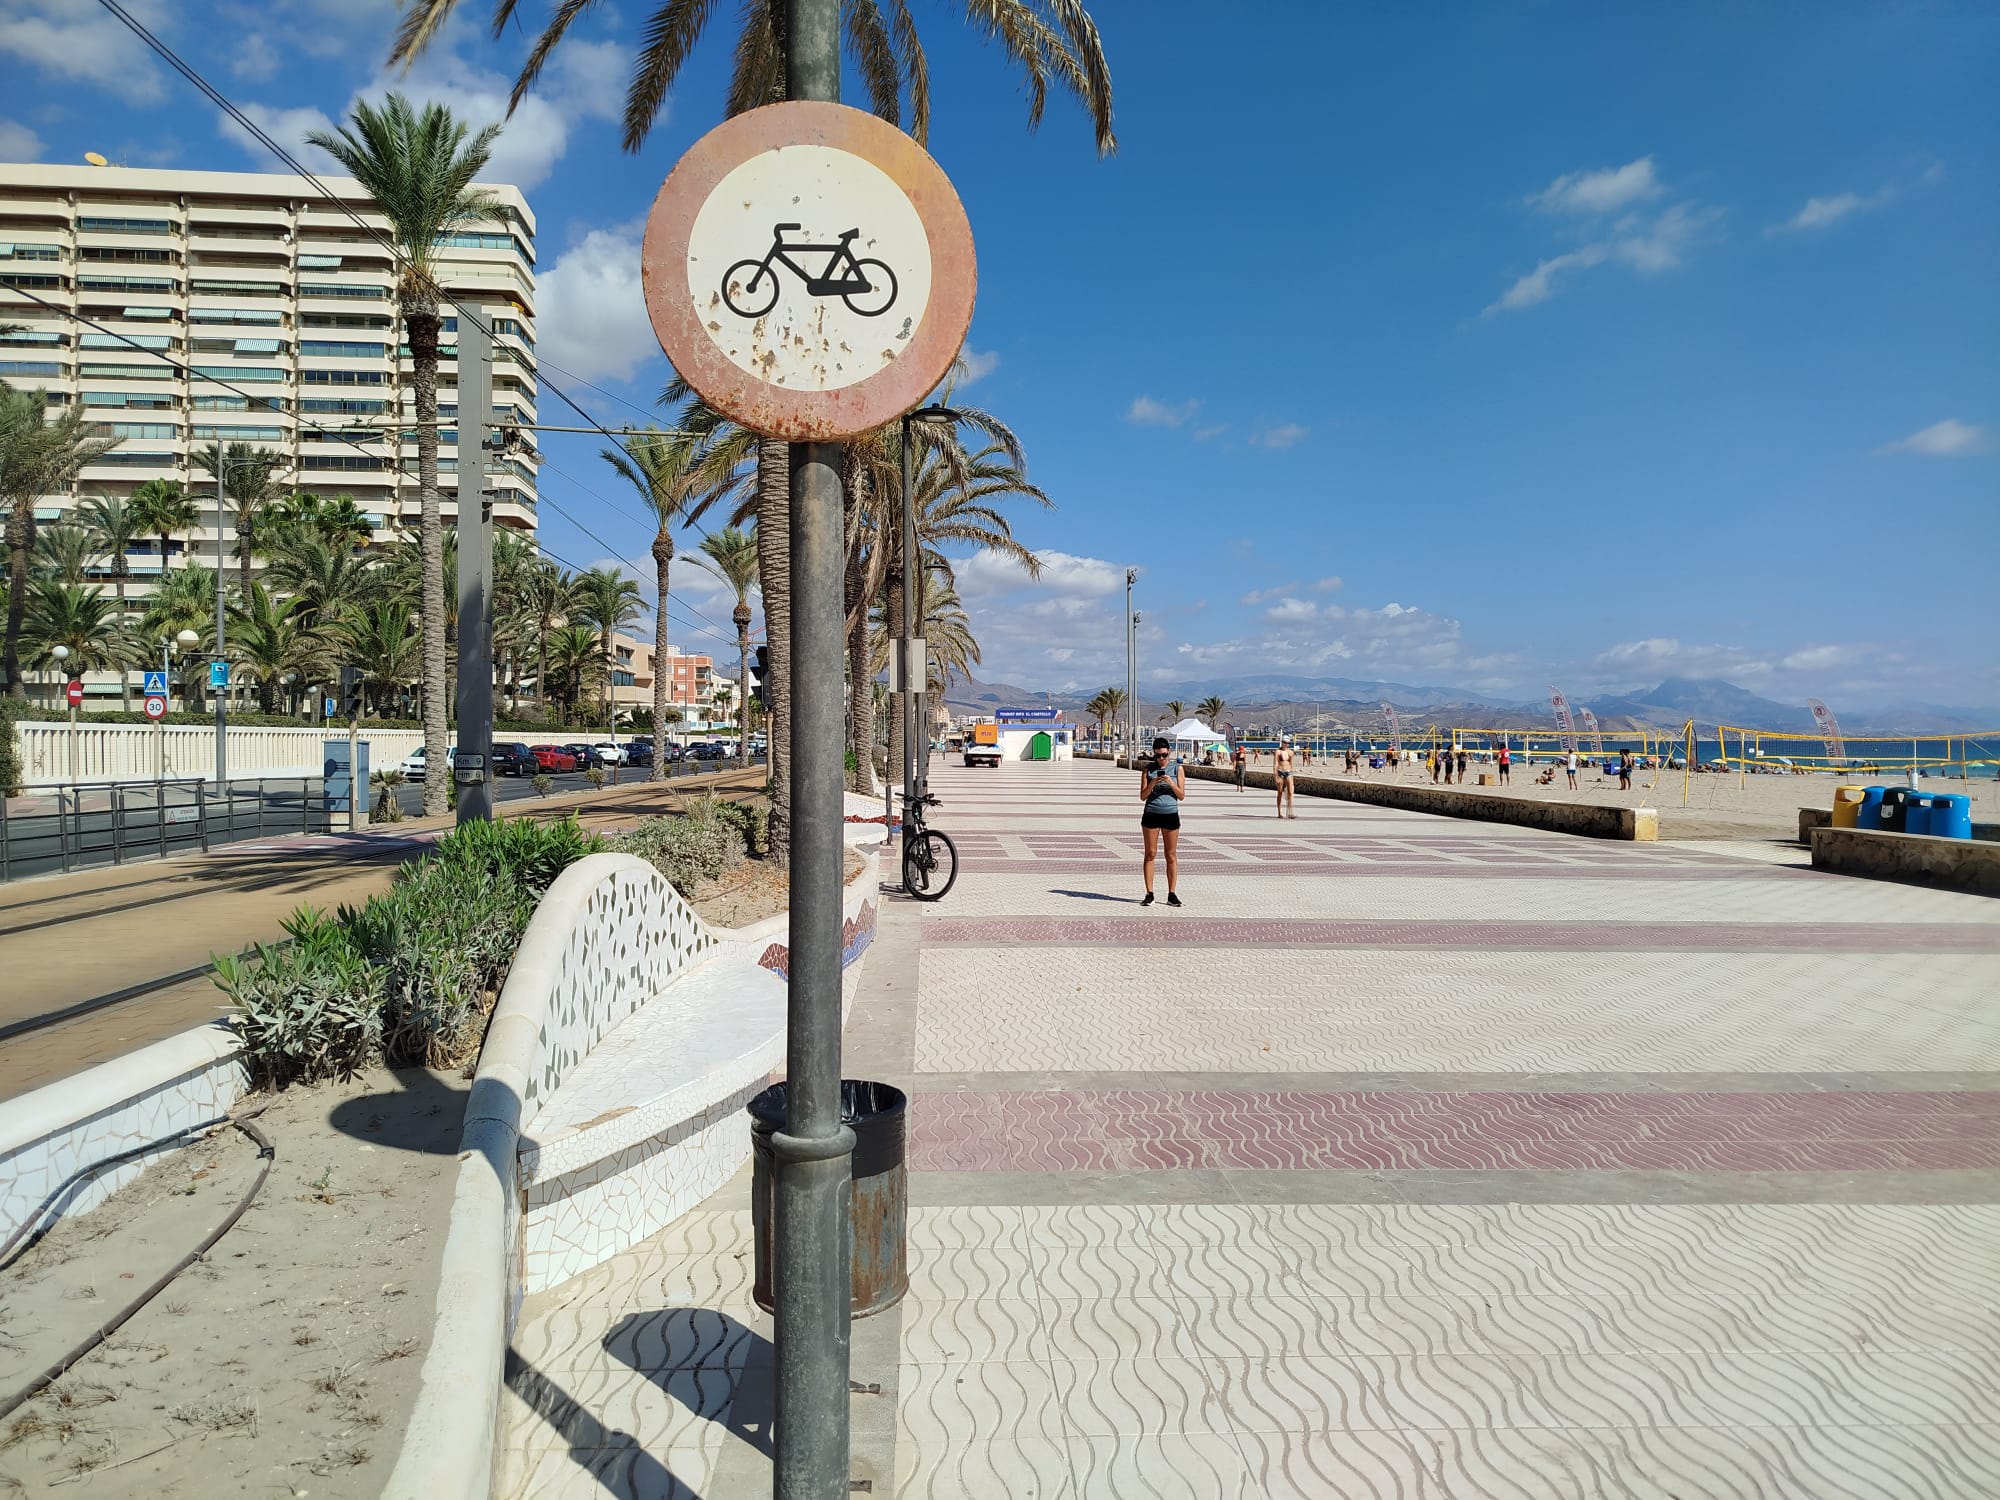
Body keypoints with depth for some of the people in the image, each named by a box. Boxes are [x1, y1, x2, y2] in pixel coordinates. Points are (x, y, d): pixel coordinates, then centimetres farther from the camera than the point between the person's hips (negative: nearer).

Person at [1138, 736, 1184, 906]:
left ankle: (1172, 894, 8)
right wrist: (1152, 784, -16)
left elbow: (1182, 795, 1)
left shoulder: (1177, 769, 3)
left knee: (1171, 855, 2)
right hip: (1151, 815, 0)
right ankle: (1149, 894, 5)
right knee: (1150, 854, 1)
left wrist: (1171, 783, -15)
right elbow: (1143, 797, 1)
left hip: (1171, 815, 0)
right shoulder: (1148, 770, 4)